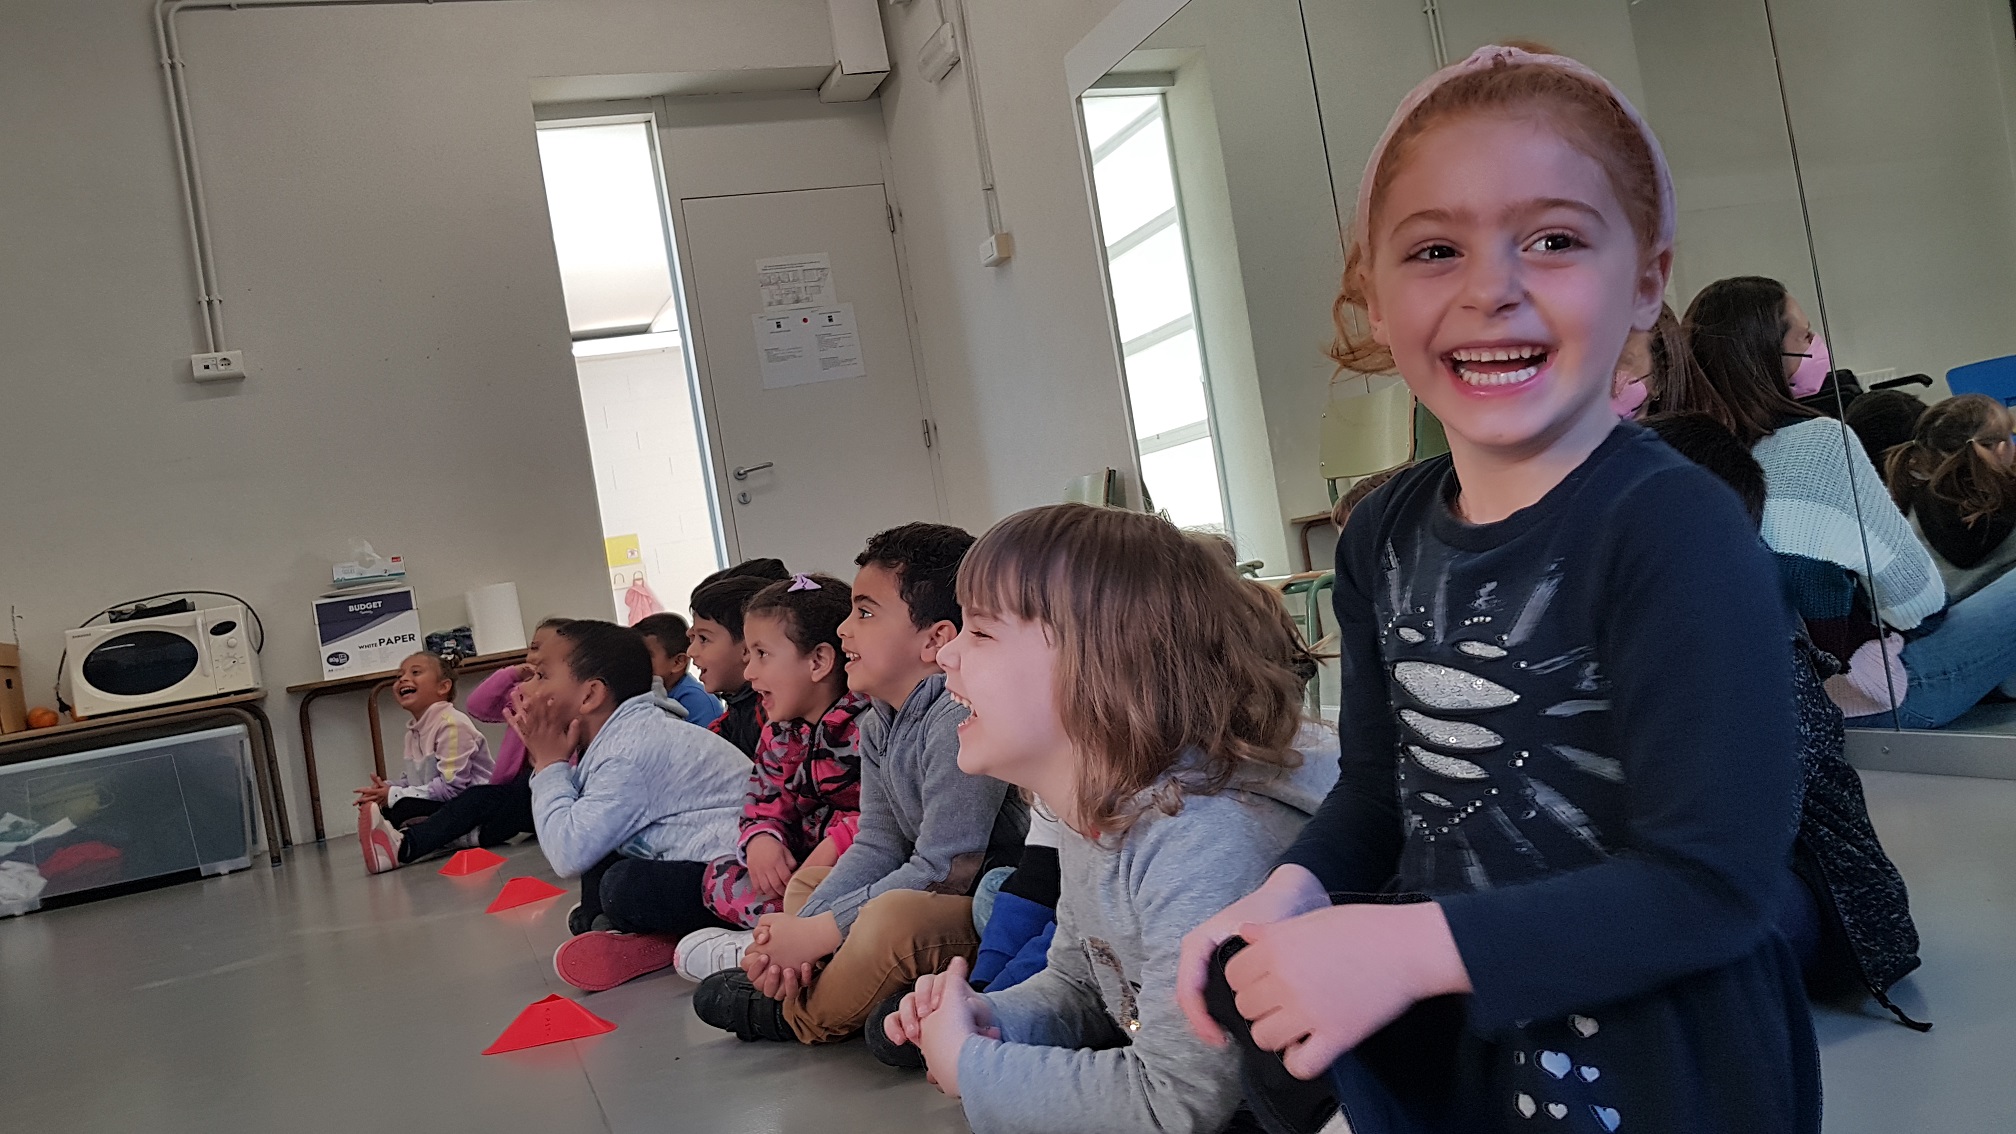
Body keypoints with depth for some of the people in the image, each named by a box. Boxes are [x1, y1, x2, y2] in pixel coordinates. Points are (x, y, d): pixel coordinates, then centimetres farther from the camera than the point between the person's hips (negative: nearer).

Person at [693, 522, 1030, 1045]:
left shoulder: (962, 719, -25)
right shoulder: (877, 725, 6)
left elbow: (942, 871, -26)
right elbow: (878, 845, 5)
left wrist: (816, 933, -20)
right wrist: (795, 940, -10)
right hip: (942, 893, 11)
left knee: (889, 917, -34)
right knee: (806, 882, 19)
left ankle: (798, 1019, -5)